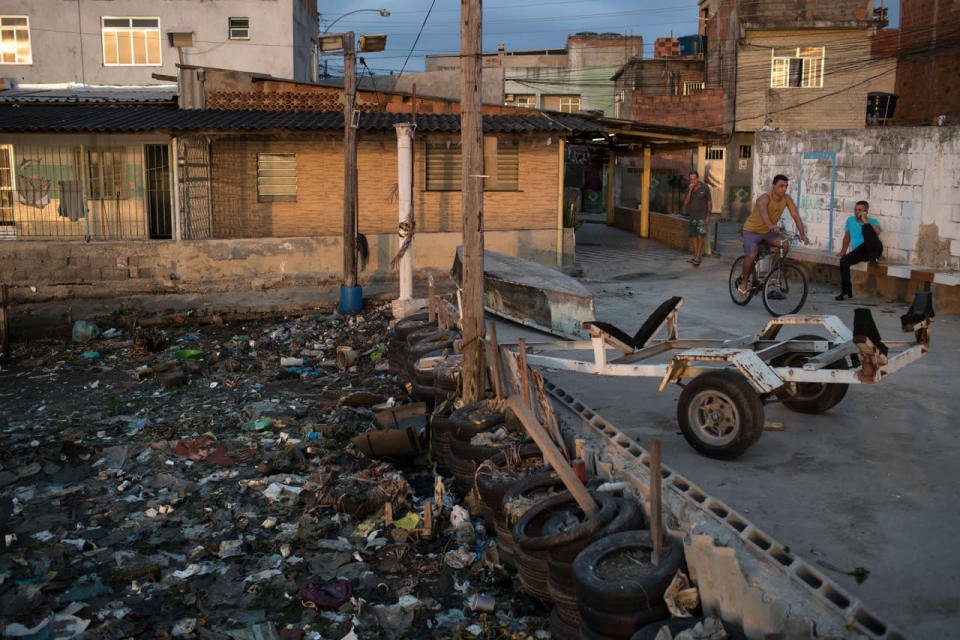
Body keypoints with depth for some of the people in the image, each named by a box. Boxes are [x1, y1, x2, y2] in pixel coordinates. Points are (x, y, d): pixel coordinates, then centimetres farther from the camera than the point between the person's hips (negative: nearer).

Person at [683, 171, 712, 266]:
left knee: (700, 237, -14)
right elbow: (686, 202, -9)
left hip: (702, 216, -5)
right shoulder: (689, 189, 1)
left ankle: (697, 258, -13)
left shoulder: (705, 188, -11)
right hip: (692, 216, 5)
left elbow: (709, 203, -5)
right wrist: (690, 190, -21)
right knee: (695, 237, 9)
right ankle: (695, 257, 16)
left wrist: (708, 217, -10)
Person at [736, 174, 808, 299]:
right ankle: (744, 282, -3)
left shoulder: (787, 199, -9)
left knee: (784, 244, -22)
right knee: (751, 255, -27)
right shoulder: (764, 198, -26)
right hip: (752, 231, -5)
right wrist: (771, 225, -68)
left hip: (768, 232, 5)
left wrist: (803, 234, -27)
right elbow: (763, 212, -47)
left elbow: (796, 216, -14)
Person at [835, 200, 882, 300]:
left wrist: (865, 221, -15)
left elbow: (877, 232, -16)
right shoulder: (850, 220, 20)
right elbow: (847, 238, 29)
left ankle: (872, 258, -35)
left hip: (874, 249, -4)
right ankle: (846, 291, -16)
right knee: (844, 261, -27)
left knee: (866, 227, -28)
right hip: (859, 252, 4)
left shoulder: (872, 221, 7)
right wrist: (843, 251, 24)